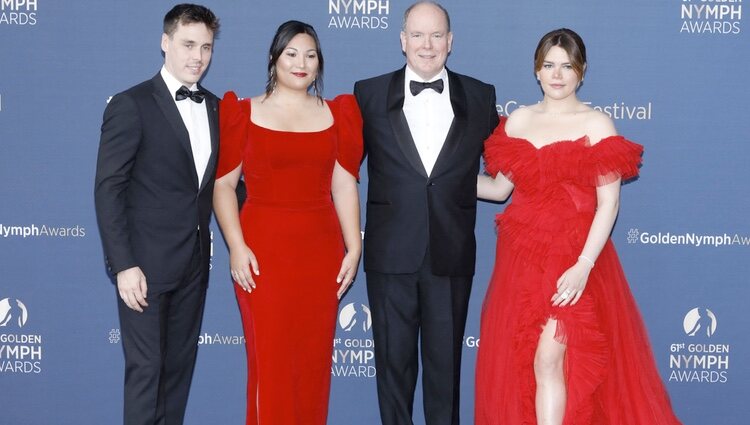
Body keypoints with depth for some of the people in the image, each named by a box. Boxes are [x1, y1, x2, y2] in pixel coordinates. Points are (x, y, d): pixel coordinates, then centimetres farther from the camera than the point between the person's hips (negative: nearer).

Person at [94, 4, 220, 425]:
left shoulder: (215, 107, 9)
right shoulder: (131, 105, -9)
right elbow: (108, 189, -11)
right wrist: (123, 265, -17)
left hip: (194, 262, 6)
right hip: (145, 263, -6)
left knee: (180, 366, 12)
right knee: (146, 368, 0)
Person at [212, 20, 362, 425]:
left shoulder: (334, 114, 9)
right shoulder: (245, 113, 2)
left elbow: (344, 185, 7)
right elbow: (223, 184, -1)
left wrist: (353, 247, 0)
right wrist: (236, 246, -11)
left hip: (320, 250, 3)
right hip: (263, 249, -2)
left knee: (314, 359, 8)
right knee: (270, 359, 0)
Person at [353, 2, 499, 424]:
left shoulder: (480, 96, 4)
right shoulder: (369, 94, 2)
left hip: (452, 255, 1)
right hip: (391, 253, 0)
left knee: (446, 360, 11)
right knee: (394, 359, 10)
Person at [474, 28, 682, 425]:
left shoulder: (597, 125, -4)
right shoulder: (518, 120, 10)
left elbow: (608, 204, -10)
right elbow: (499, 187, 12)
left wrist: (584, 265, -19)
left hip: (573, 259, -5)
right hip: (521, 257, 5)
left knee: (548, 361, -13)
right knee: (514, 362, 7)